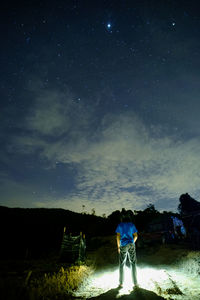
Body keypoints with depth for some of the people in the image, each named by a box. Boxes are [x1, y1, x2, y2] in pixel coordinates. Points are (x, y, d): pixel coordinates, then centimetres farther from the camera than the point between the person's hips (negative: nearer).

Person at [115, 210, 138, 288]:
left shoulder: (120, 225, -5)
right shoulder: (132, 225, 1)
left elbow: (118, 237, -8)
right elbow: (136, 236, 4)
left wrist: (118, 247, 1)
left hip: (123, 246, -1)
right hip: (131, 245, 2)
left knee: (121, 264, 10)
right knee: (133, 263, 12)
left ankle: (121, 283, 14)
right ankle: (135, 282, 14)